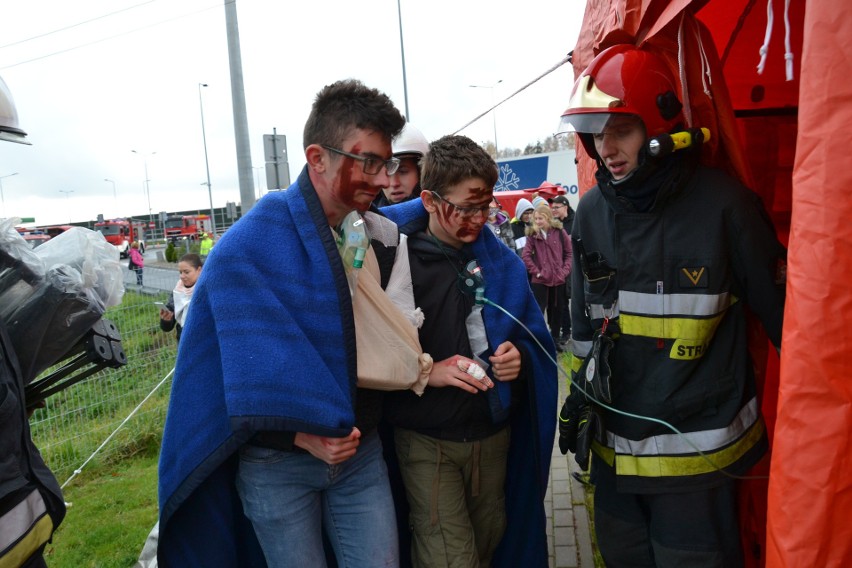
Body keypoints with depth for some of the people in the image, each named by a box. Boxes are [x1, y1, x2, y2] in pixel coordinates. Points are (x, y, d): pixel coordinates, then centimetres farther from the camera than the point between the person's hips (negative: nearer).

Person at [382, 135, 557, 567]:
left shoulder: (501, 261, 4)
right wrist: (427, 371, -24)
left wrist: (520, 357, -10)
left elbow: (535, 338, 10)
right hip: (427, 439, -5)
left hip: (495, 433, 5)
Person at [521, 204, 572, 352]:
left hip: (558, 279, 2)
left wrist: (565, 270, -3)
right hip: (539, 280, -2)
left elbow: (568, 253, 5)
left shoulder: (559, 232, -1)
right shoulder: (532, 234, -2)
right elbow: (525, 256, -6)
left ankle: (555, 339, 27)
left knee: (556, 310, 13)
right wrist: (536, 271, -10)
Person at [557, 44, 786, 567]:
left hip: (695, 447, -4)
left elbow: (779, 309, -6)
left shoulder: (724, 204, -14)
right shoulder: (593, 211, 0)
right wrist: (583, 392, 13)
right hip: (614, 446, 5)